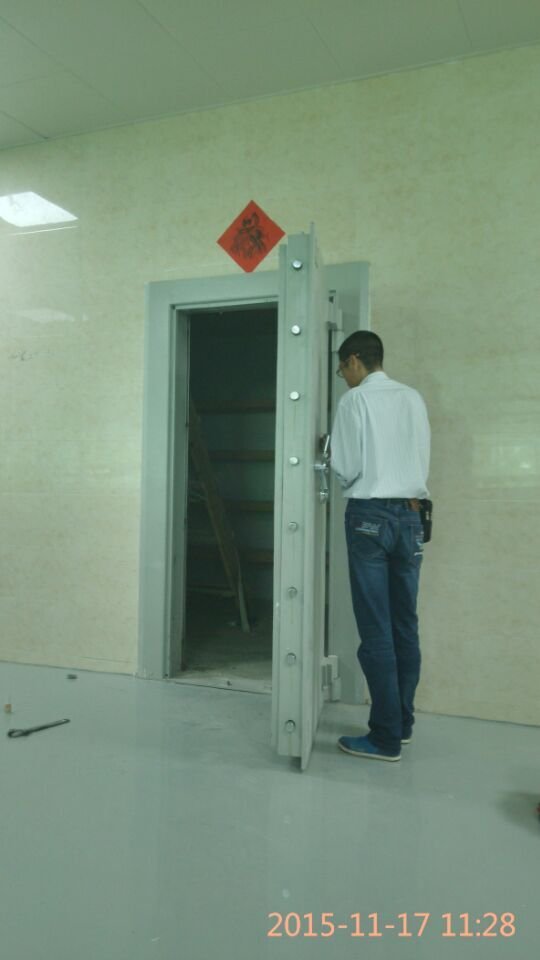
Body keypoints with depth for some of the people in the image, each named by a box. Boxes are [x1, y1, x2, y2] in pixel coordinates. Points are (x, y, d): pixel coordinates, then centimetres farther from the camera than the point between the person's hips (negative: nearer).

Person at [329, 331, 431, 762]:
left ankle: (386, 737, 3)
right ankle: (403, 722, 21)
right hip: (409, 513, 6)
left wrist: (348, 481, 13)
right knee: (405, 623, 11)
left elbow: (346, 467, -7)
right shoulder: (414, 398, 10)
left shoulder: (356, 400, -5)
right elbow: (422, 459, 14)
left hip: (370, 514, -6)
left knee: (376, 629, -2)